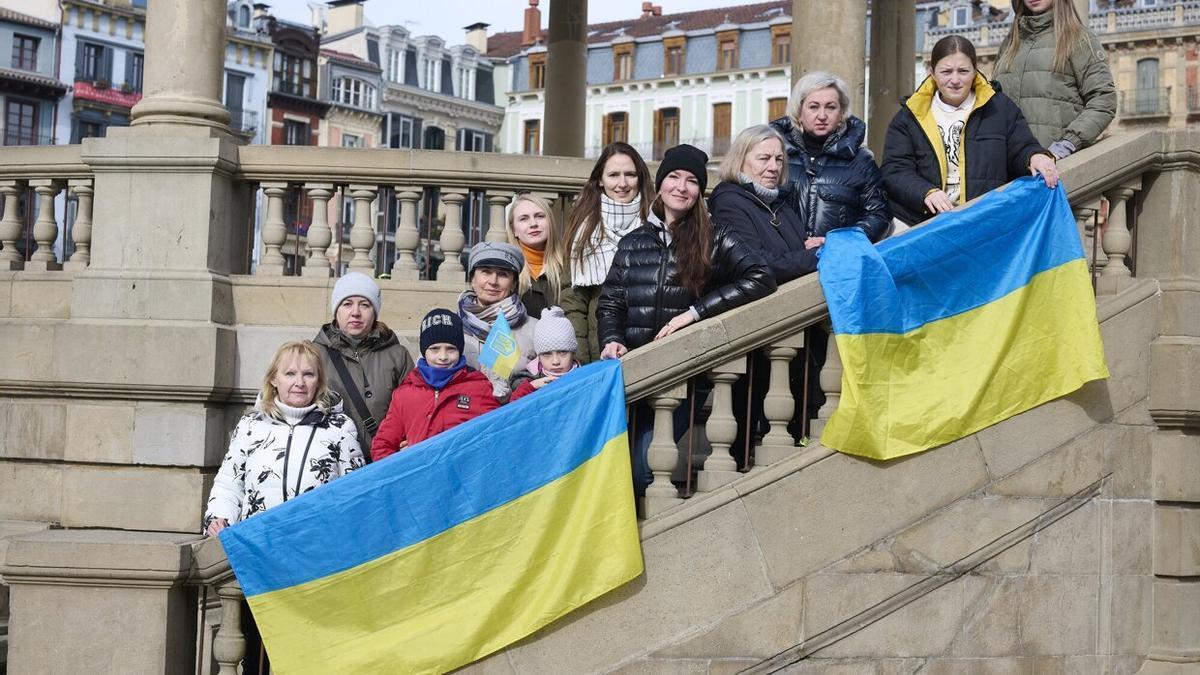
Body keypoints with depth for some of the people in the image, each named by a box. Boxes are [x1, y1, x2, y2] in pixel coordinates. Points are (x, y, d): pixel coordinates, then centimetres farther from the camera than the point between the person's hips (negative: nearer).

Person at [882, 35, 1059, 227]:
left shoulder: (1001, 108, 18)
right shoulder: (909, 117, 14)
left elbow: (1021, 151, 16)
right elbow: (894, 171, 6)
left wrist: (1036, 157, -10)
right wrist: (926, 193, -14)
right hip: (921, 222, -4)